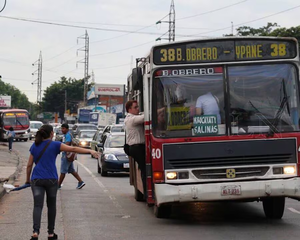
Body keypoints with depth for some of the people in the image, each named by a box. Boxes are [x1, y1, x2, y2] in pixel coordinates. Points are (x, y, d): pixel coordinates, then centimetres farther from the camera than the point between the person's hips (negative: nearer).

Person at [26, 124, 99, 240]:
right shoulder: (55, 145, -2)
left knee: (38, 206, -5)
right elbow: (73, 149, -9)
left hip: (37, 179, 2)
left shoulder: (34, 146, 7)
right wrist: (90, 151, -10)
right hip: (51, 179, -1)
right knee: (51, 205, 13)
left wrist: (28, 179, 21)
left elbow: (29, 165, 9)